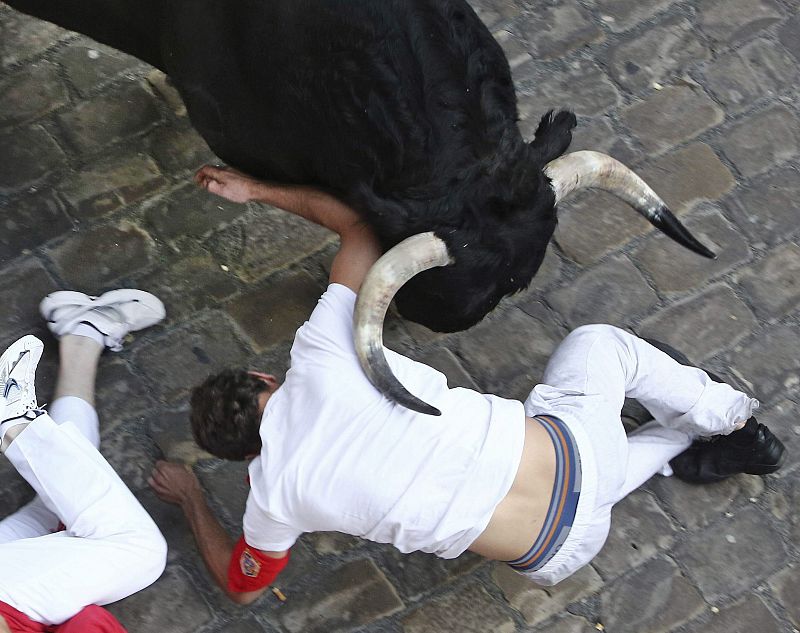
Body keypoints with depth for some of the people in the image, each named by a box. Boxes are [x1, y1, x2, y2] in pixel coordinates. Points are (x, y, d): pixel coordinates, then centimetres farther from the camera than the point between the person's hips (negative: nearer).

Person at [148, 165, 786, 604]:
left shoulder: (276, 494, -9)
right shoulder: (322, 358, -14)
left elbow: (243, 585, 14)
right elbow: (361, 218, -1)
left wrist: (192, 502, 26)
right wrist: (257, 189, 10)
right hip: (573, 446, -1)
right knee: (600, 342, 30)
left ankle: (687, 447, 44)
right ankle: (732, 417, 42)